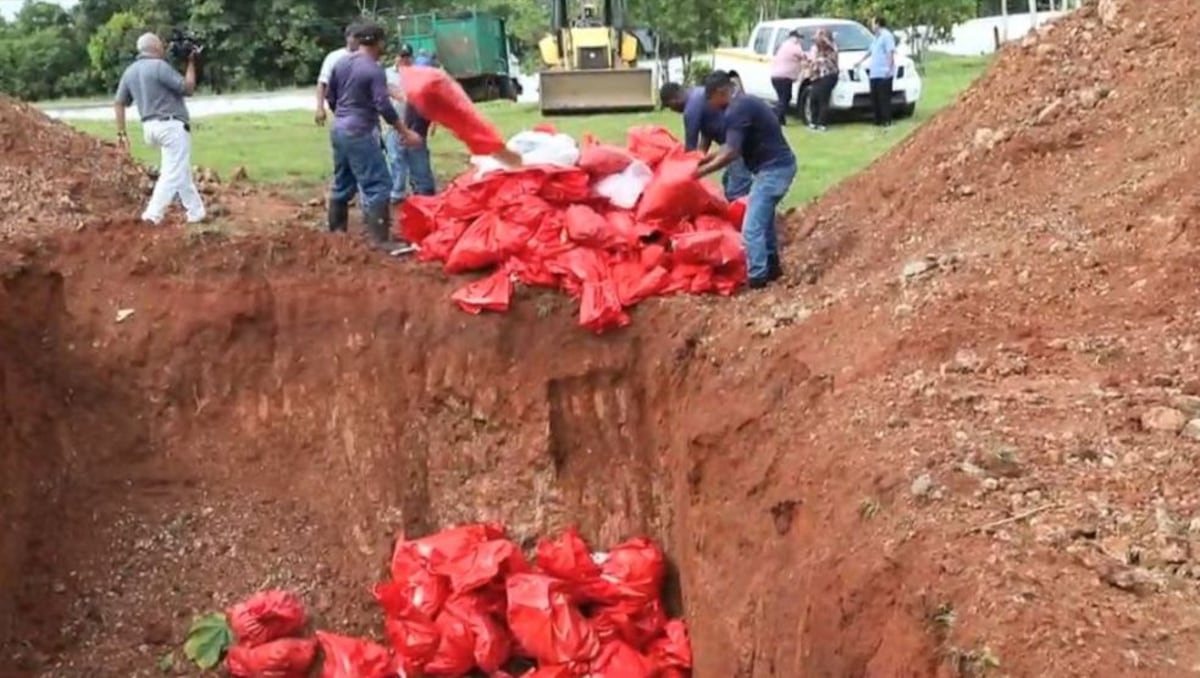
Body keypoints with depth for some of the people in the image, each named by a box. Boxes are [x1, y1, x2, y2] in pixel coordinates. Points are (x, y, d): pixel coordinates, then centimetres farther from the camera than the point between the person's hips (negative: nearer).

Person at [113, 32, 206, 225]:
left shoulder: (130, 72, 10)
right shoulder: (159, 66, -14)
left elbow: (119, 103, 11)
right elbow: (188, 88, -11)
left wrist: (122, 133, 13)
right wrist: (191, 63, 0)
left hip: (151, 126, 9)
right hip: (172, 125, -9)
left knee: (182, 171, 17)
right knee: (174, 172, -4)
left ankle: (196, 212, 21)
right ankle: (153, 214, -9)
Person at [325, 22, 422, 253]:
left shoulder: (341, 63, 9)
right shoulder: (374, 70, -14)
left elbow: (330, 97, 17)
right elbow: (384, 107, -19)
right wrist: (406, 133, -14)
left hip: (338, 131, 9)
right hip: (360, 134, -9)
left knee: (342, 184, 18)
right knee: (378, 186, -7)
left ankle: (336, 232, 25)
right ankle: (380, 239, -12)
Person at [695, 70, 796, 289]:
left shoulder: (736, 111, -17)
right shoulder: (745, 103, 14)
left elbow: (731, 153, -22)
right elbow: (736, 147, 21)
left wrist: (701, 171, -14)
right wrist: (709, 158, 16)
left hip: (772, 169, -11)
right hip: (780, 165, 11)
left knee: (752, 228, -7)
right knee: (764, 219, 25)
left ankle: (757, 278, -3)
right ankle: (772, 267, 35)